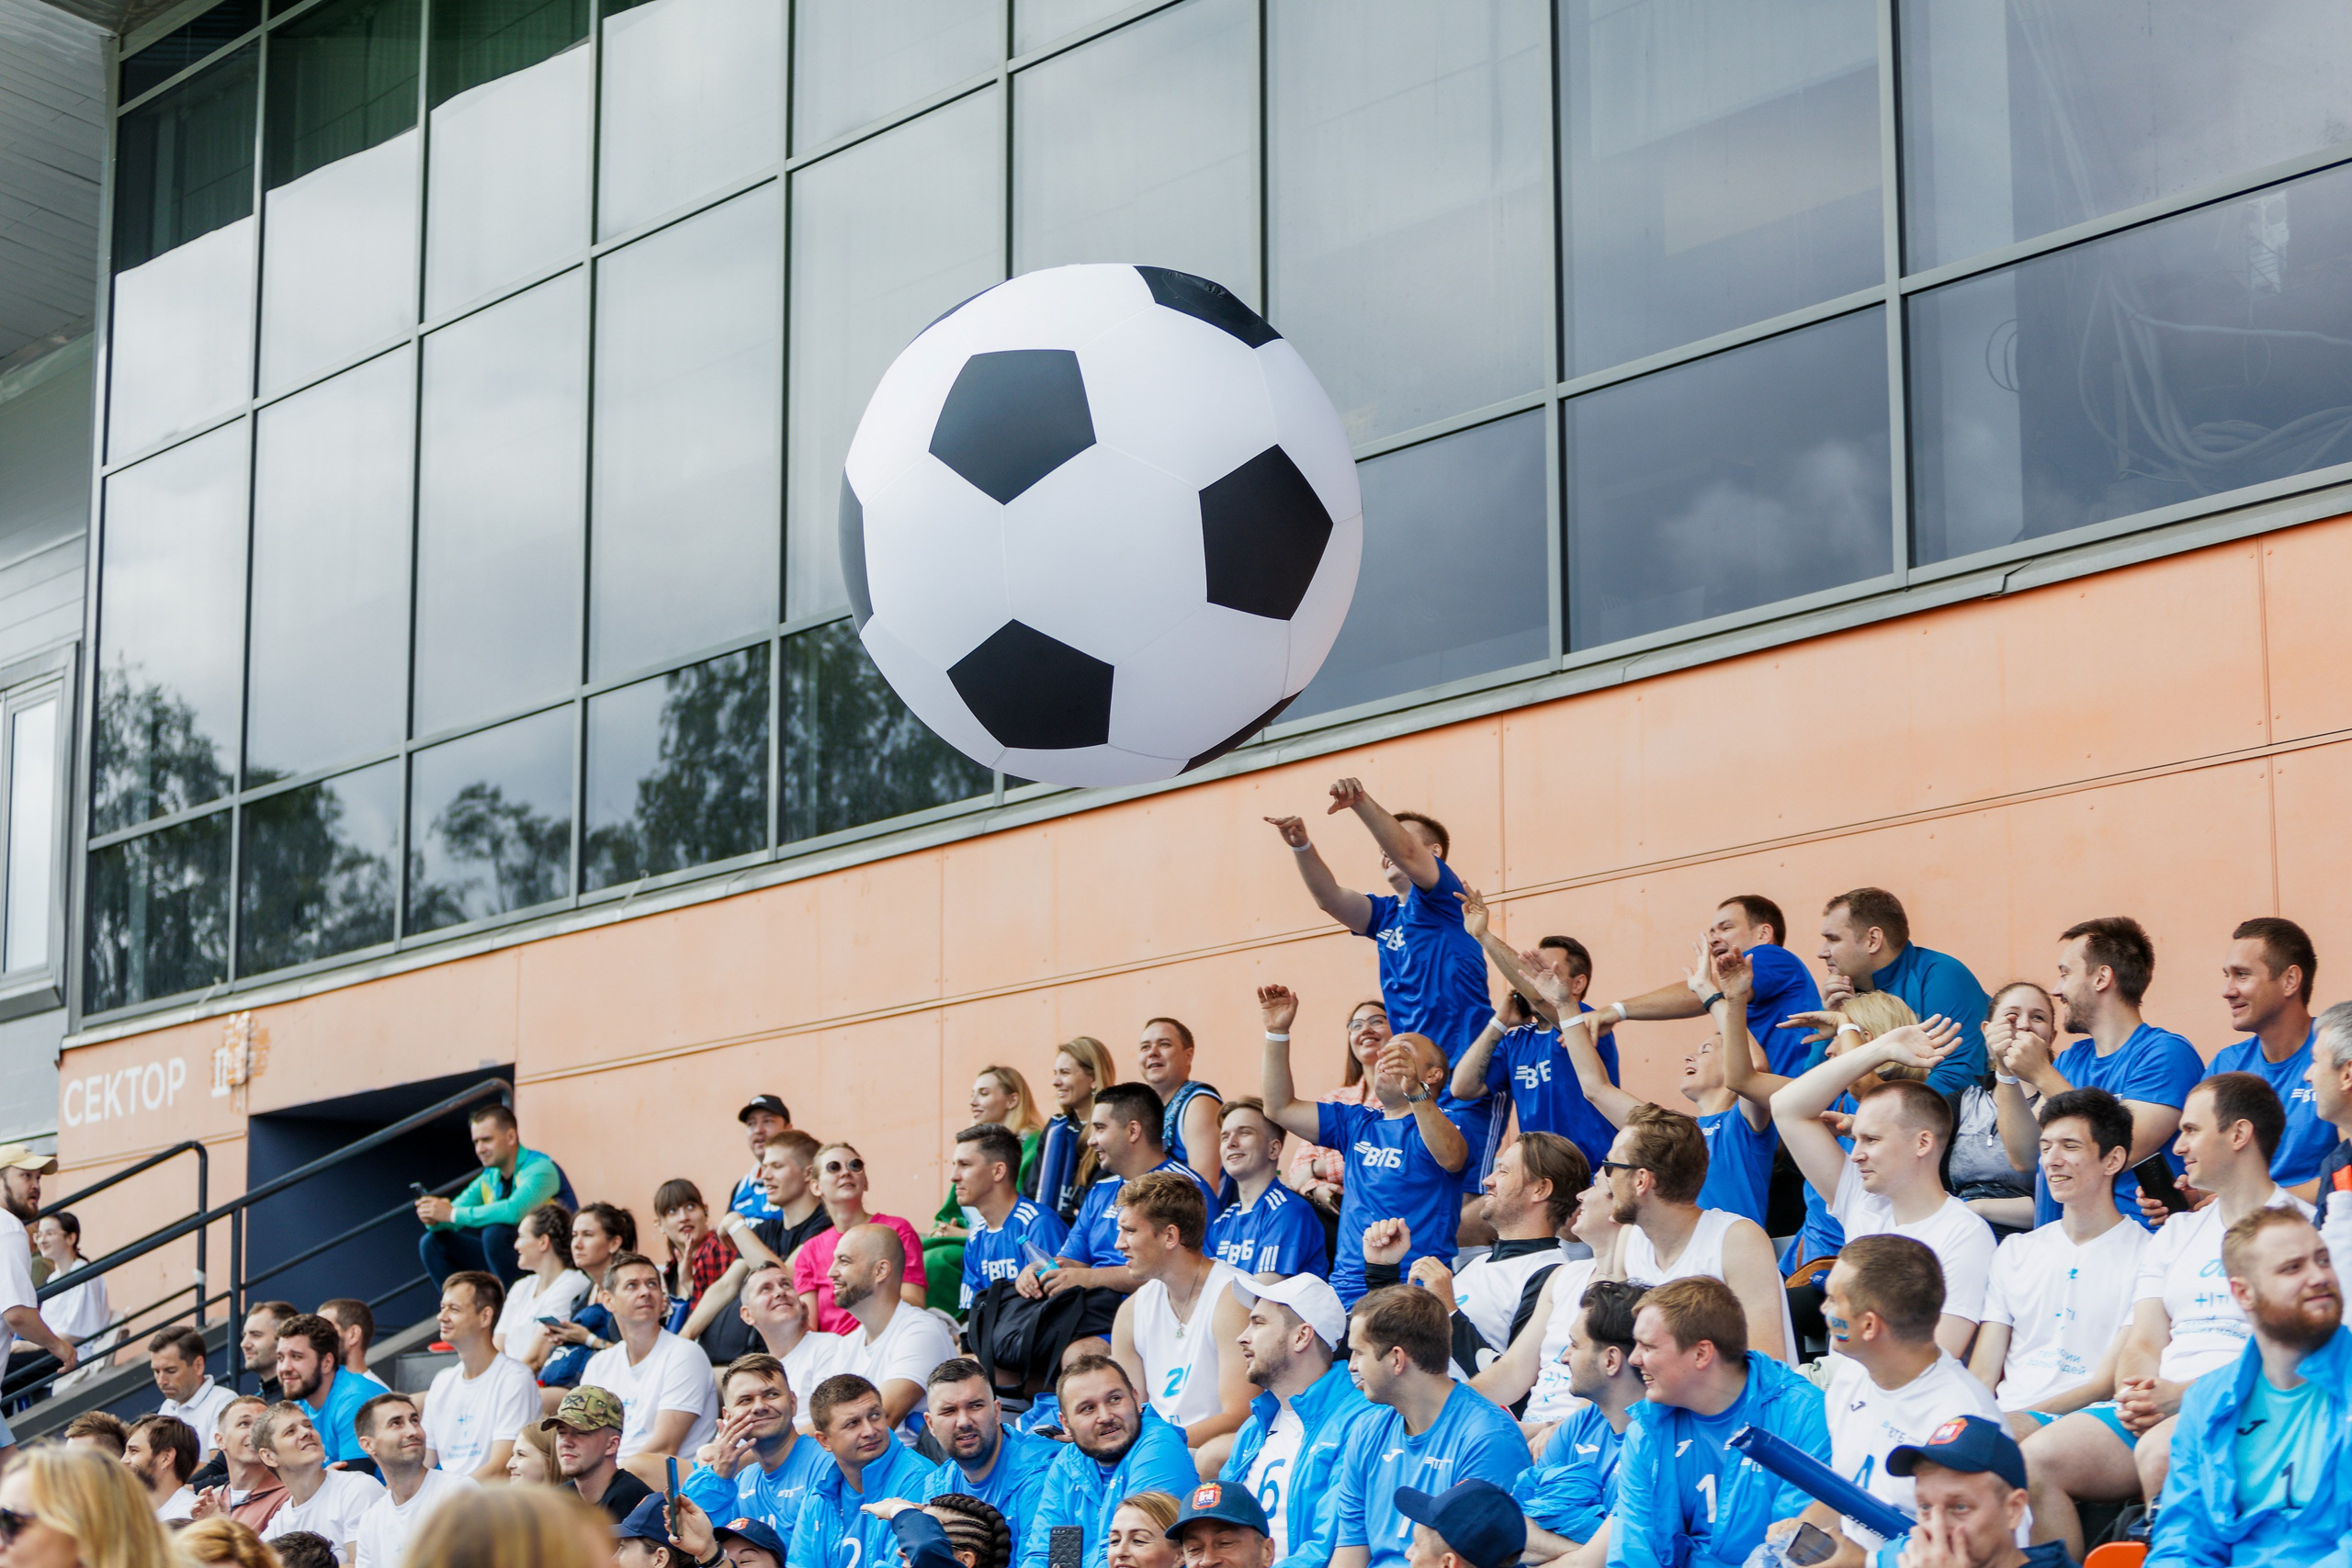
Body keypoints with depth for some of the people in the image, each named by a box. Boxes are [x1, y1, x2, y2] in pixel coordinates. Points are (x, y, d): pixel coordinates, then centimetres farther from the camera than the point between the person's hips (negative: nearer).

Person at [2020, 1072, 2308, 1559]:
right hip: (2154, 1411, 6)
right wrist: (2134, 1398, -7)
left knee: (2159, 1450, -37)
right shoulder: (2174, 1235, 25)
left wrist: (2185, 1394, -18)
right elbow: (2144, 1343, 17)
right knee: (2036, 1459, -19)